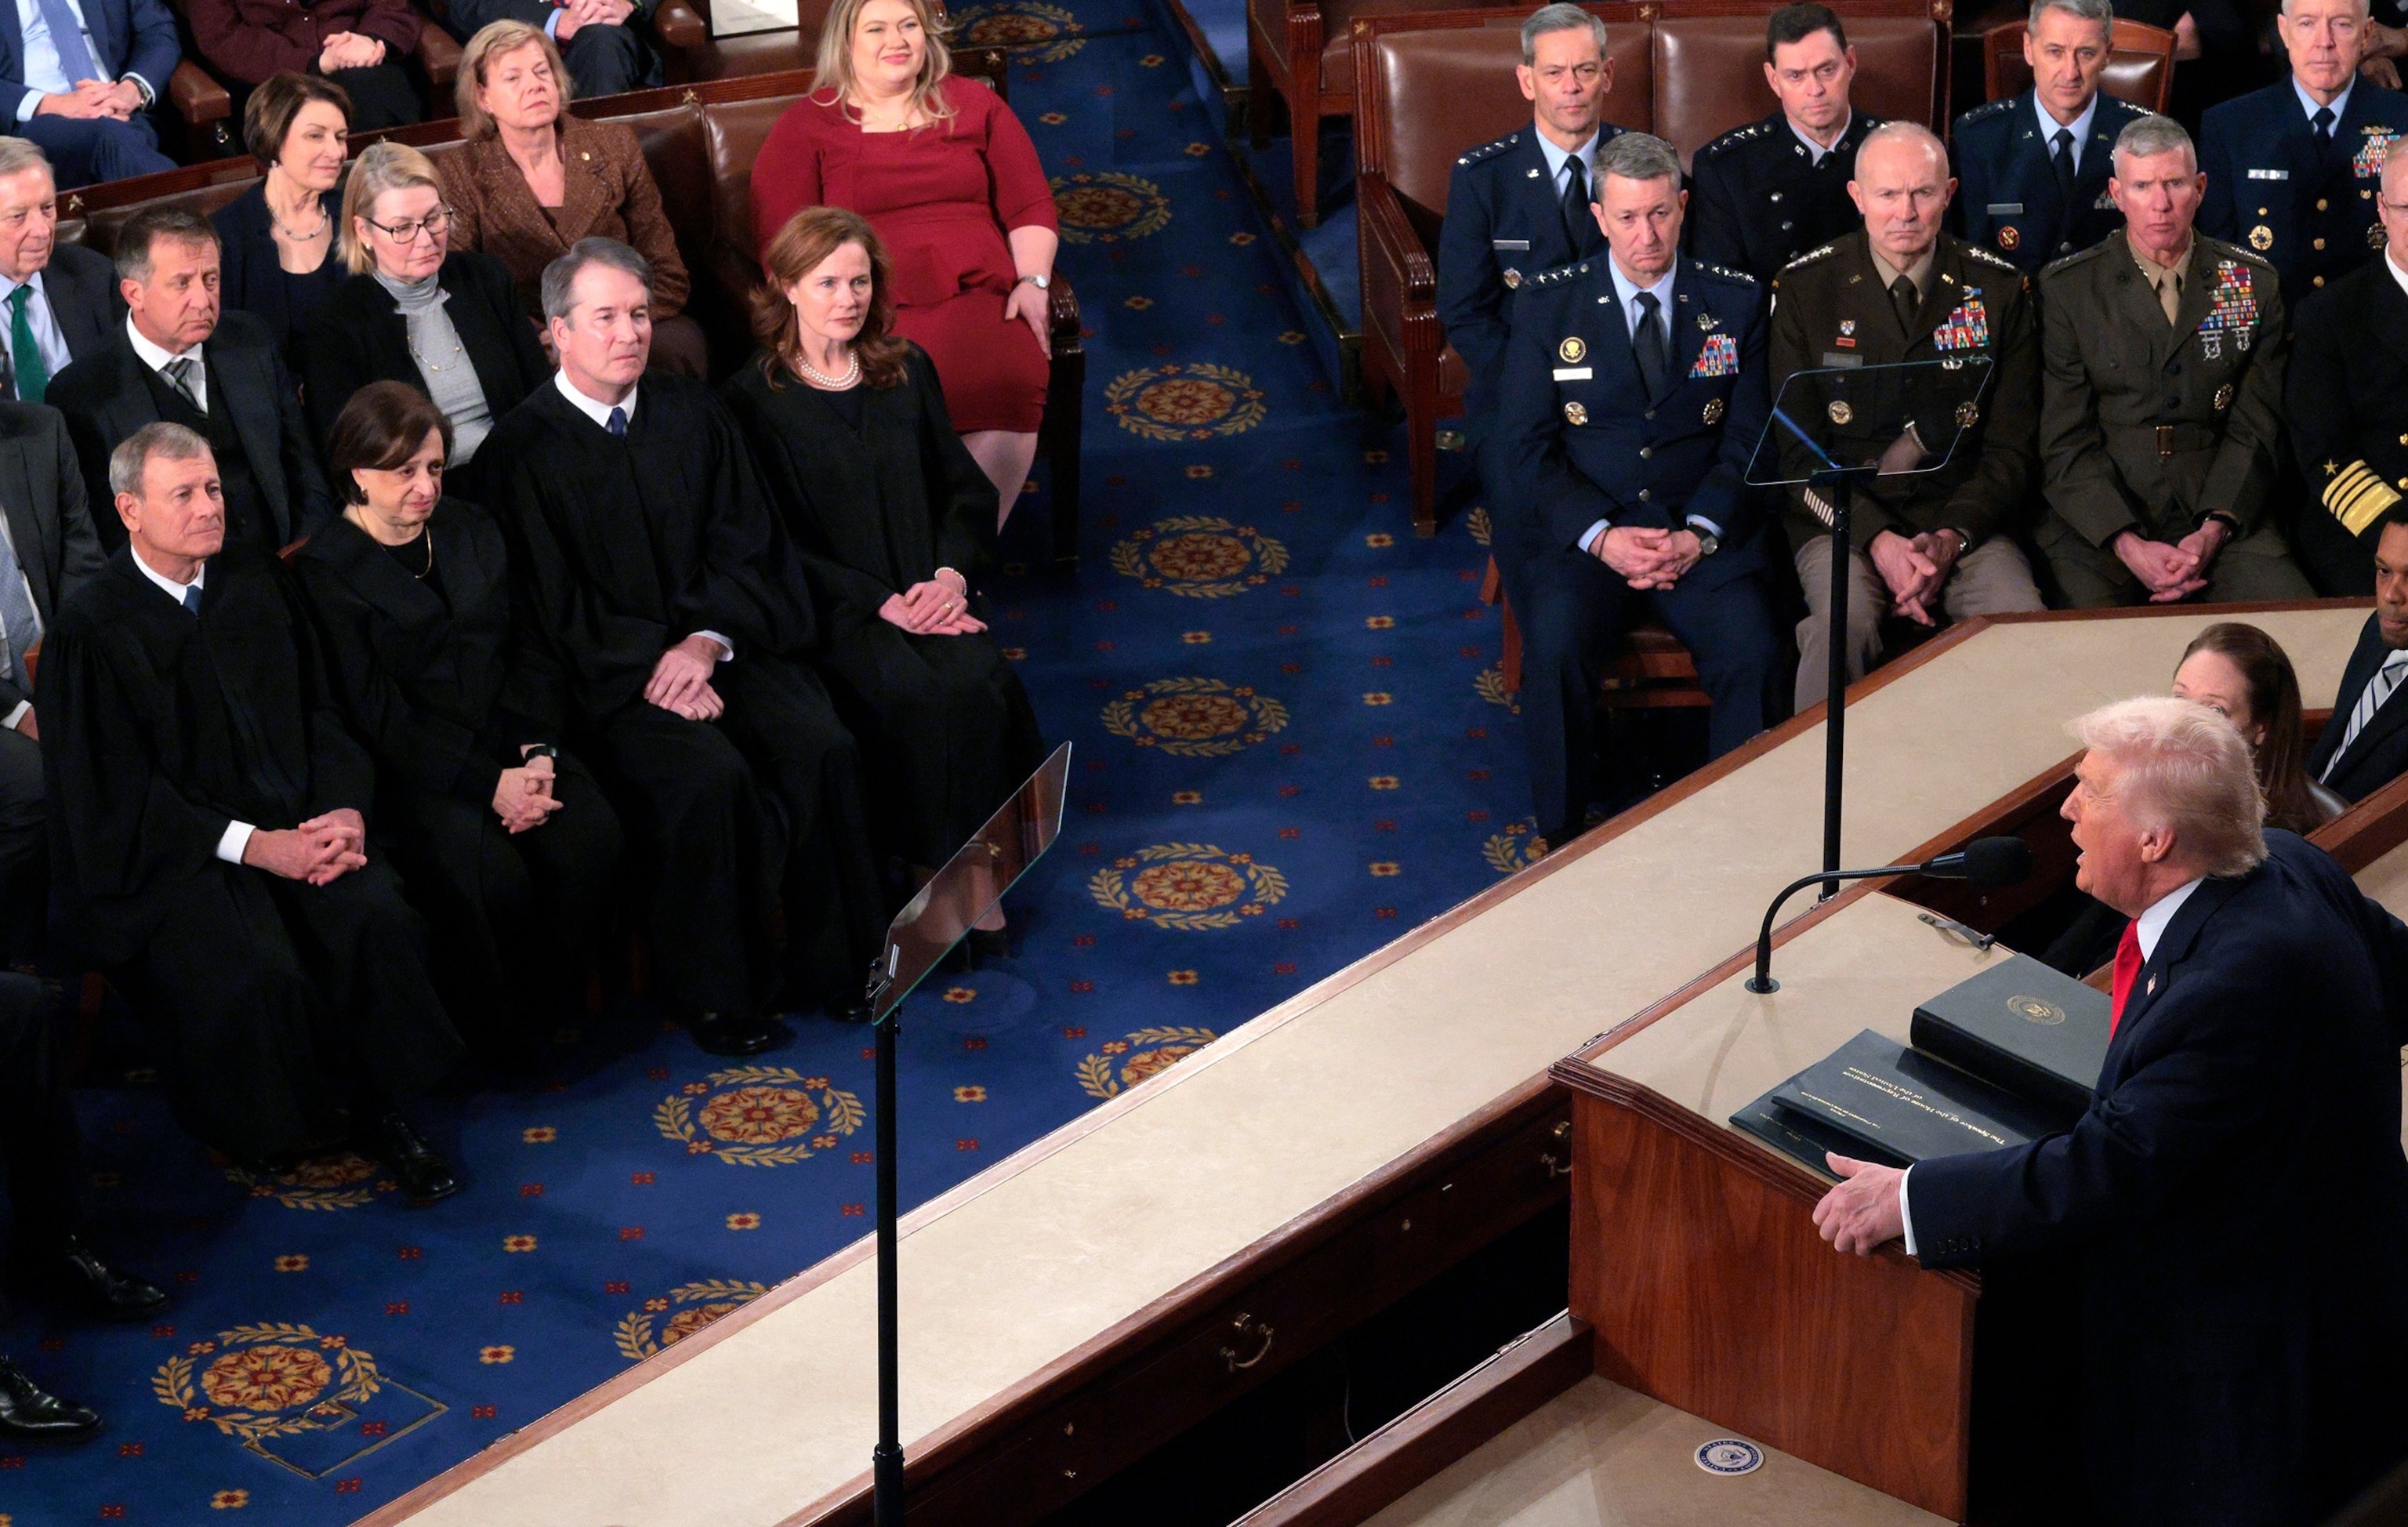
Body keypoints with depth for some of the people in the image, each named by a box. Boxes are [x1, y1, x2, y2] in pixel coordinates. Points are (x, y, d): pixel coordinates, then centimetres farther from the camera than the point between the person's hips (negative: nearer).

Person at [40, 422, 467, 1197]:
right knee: (255, 976, -30)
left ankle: (381, 1111, -5)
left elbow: (318, 711, 13)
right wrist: (255, 846, -18)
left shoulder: (255, 580, 10)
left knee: (380, 922, -24)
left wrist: (344, 811, -7)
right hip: (165, 854, -4)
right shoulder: (92, 630, -7)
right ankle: (283, 1127, -1)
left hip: (294, 820, 5)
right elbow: (117, 794, -10)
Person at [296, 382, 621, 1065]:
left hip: (506, 744, 5)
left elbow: (527, 652, 13)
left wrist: (536, 752, -6)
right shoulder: (328, 569, -4)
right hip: (410, 770, -5)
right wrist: (487, 784, -18)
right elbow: (373, 713, -11)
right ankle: (495, 1043, -9)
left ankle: (548, 1011, -5)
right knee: (492, 875, -31)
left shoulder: (472, 530, 16)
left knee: (590, 838, -23)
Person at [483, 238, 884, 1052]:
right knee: (710, 775, -30)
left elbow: (746, 548, 7)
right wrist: (652, 670, -18)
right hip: (610, 672, -4)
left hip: (722, 642, 4)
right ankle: (717, 996, -14)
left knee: (823, 747, -21)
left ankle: (833, 965, -5)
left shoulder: (693, 412, 12)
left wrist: (708, 641, -11)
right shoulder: (526, 447, -2)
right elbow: (555, 607, -7)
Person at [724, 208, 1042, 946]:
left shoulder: (907, 371, 15)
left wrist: (951, 574, -5)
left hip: (926, 592, 4)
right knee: (914, 697, -32)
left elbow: (966, 489, 15)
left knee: (978, 685, -28)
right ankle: (935, 873, -18)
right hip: (835, 607, -4)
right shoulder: (756, 399, 2)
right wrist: (882, 602, -13)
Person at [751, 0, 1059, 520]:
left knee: (1009, 395, -33)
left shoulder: (975, 106, 20)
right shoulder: (805, 127, 14)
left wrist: (1033, 281, 0)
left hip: (979, 297, 2)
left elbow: (1030, 207, 18)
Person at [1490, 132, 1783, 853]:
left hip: (1702, 538, 1)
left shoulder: (1735, 302, 8)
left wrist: (1696, 535, -13)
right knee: (1556, 651, -30)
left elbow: (1749, 440, 4)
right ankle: (1564, 842, -13)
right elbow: (1526, 448, 0)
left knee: (1752, 652, -28)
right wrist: (1602, 537, -15)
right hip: (1584, 534, -1)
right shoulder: (1547, 306, 5)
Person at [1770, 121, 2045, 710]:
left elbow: (2011, 446, 7)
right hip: (1844, 522, -1)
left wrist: (1950, 538, -11)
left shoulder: (1997, 288, 7)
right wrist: (1877, 539, -14)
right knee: (1844, 621, -33)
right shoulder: (1806, 289, 3)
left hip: (1966, 524, 1)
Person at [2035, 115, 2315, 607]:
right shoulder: (2065, 289, 5)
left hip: (2221, 516, 2)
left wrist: (2213, 532, -10)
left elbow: (2255, 431, 8)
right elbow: (2063, 441, 0)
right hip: (2099, 524, -2)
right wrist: (2128, 545, -15)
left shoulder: (2255, 284, 11)